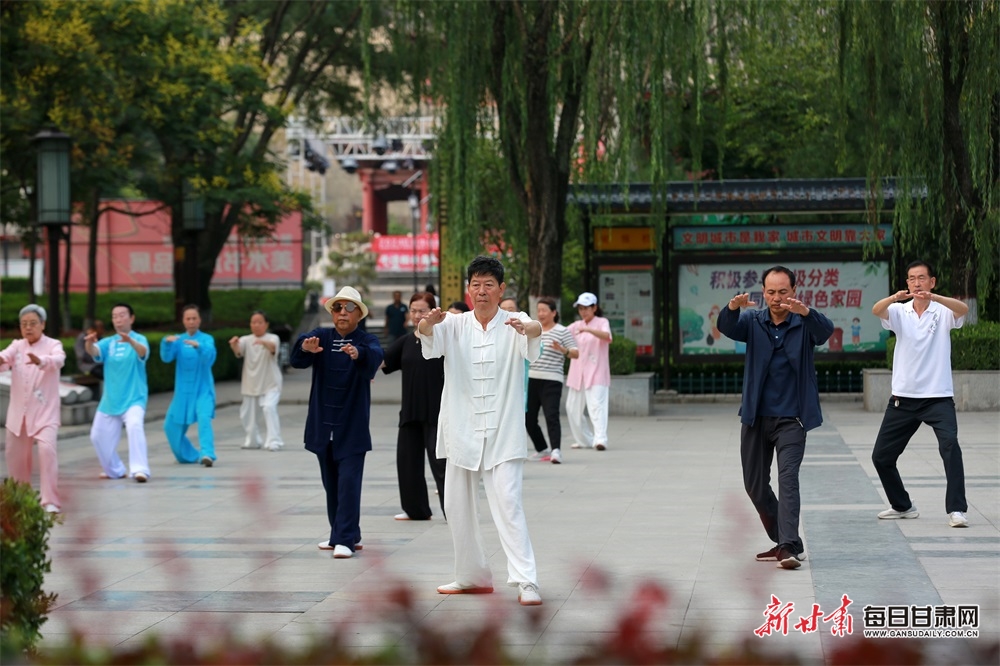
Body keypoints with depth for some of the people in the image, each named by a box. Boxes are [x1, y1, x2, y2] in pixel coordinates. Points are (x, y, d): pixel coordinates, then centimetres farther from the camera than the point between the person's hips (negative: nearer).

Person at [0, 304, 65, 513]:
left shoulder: (53, 345, -5)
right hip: (18, 412, 4)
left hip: (45, 412, -4)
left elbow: (58, 360, -28)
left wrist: (41, 361, -51)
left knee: (47, 449, -22)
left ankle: (51, 501, -19)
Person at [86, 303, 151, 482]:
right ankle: (115, 470, 34)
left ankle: (140, 469, -36)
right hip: (110, 400, 5)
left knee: (134, 426, -31)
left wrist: (130, 341, -53)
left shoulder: (139, 340, -7)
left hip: (134, 398, -5)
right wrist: (89, 342, -41)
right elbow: (94, 352, -17)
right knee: (98, 436, 12)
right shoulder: (107, 342, 4)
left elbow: (143, 351, -31)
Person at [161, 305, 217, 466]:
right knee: (171, 426, 9)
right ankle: (188, 455, 30)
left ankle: (207, 454, -38)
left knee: (204, 418, -27)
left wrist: (198, 346, -43)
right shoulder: (178, 340, 5)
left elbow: (210, 358, -23)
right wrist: (167, 343, -31)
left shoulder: (207, 339, -4)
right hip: (182, 391, 4)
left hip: (202, 389, -4)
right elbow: (167, 357, -10)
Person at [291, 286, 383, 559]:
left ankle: (346, 539, -10)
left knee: (349, 482, -10)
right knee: (330, 483, 12)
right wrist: (305, 348, -41)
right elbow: (298, 360, -16)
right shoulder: (321, 336, 3)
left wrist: (358, 353, -51)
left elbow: (375, 358, -28)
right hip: (323, 425, 4)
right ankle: (340, 534, 25)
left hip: (352, 427, -4)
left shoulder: (366, 341, -4)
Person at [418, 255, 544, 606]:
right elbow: (428, 332, -15)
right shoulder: (455, 325, 4)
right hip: (462, 431, 4)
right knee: (457, 507, 9)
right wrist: (429, 321, -40)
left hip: (503, 433, -4)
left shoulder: (514, 323, -2)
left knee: (508, 502, -15)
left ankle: (526, 581, -17)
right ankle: (472, 577, 25)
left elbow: (535, 330, -24)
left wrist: (526, 327, -49)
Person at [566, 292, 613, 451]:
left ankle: (600, 439, -28)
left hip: (596, 373, -6)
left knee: (596, 405, -19)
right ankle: (585, 440, 19)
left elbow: (607, 336, -22)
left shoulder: (602, 322, 0)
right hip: (577, 373, 6)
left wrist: (588, 330, -38)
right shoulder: (576, 325, 16)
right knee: (572, 407, 7)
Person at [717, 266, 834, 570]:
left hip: (791, 418, -4)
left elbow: (826, 330, -25)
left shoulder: (804, 324, -3)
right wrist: (733, 307, -40)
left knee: (788, 478, -19)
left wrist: (805, 312, -47)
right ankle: (783, 541, 25)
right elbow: (727, 328, -16)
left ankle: (788, 548, -27)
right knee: (755, 485, 10)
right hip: (755, 417, 4)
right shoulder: (754, 322, 4)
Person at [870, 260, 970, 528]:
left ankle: (956, 510, -23)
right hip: (903, 397, 4)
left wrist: (934, 297, -42)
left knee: (950, 445, -25)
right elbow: (876, 311, -17)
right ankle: (902, 506, 28)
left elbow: (963, 309, -24)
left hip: (938, 397, -3)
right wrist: (893, 298, -40)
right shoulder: (899, 311, 4)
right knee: (881, 456, 7)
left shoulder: (943, 311, -1)